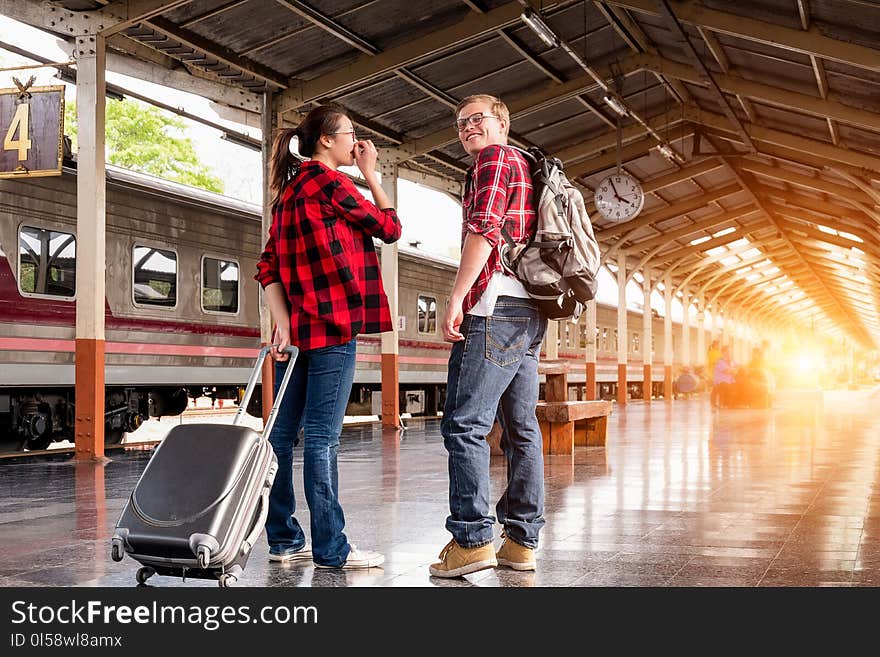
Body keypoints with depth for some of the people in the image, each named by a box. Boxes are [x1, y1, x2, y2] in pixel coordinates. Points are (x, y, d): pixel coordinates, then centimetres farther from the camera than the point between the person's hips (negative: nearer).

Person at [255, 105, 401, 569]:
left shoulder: (289, 190, 18)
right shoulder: (330, 183, -7)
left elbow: (267, 267, 11)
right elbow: (390, 228, -1)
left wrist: (283, 323, 3)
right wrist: (371, 176, 9)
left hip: (298, 327, 8)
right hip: (332, 326, -8)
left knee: (284, 432, 8)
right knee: (322, 437, -8)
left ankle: (283, 539, 15)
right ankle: (330, 548, -3)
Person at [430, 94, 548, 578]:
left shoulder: (495, 157, 0)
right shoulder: (526, 168, 29)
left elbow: (484, 228, -14)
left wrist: (456, 297, -18)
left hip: (496, 303, -10)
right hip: (530, 312, 10)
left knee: (465, 423, -12)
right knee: (520, 427, 7)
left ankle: (472, 539, -15)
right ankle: (521, 542, 10)